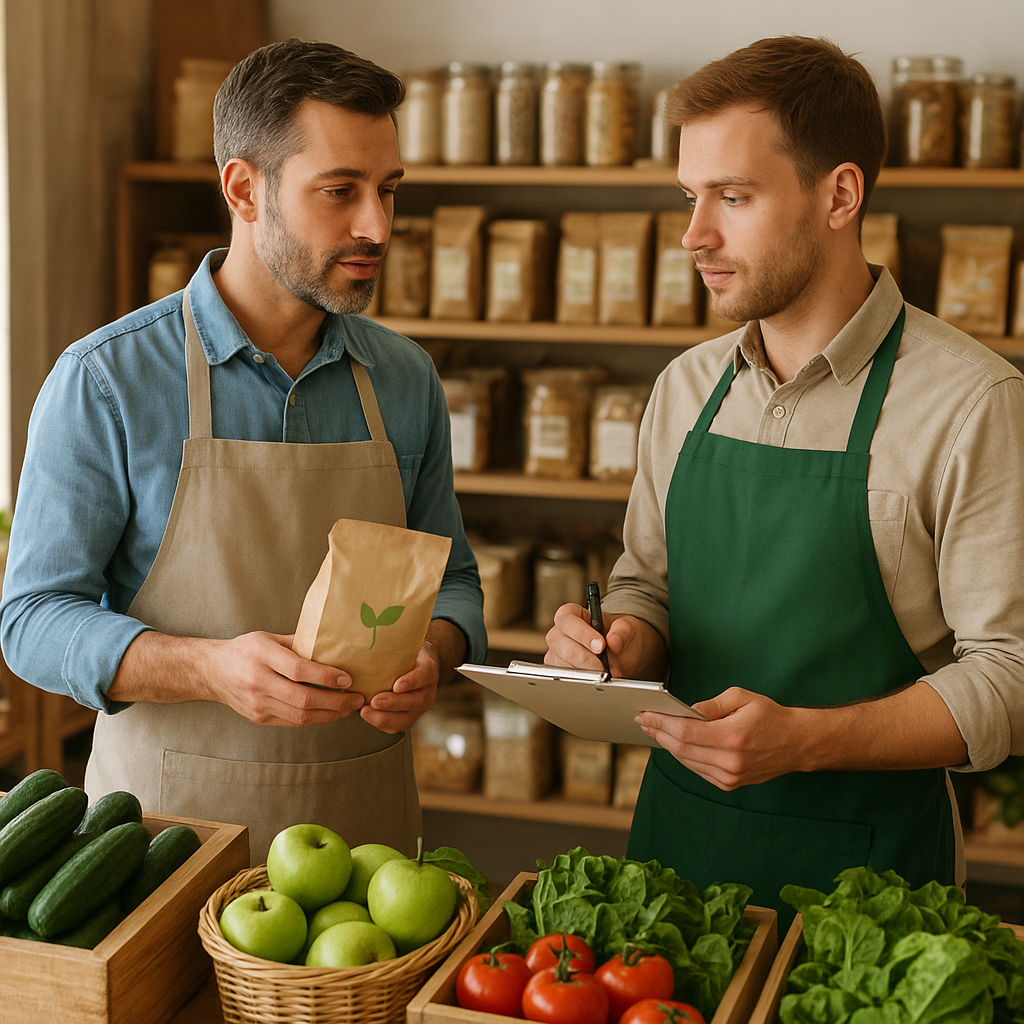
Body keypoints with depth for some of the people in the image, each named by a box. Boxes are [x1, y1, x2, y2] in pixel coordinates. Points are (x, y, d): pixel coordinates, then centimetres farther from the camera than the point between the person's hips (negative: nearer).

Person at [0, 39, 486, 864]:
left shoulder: (406, 380, 3)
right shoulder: (105, 380, -10)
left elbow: (451, 579, 12)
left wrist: (431, 656, -12)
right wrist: (212, 669, -26)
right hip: (170, 820, -3)